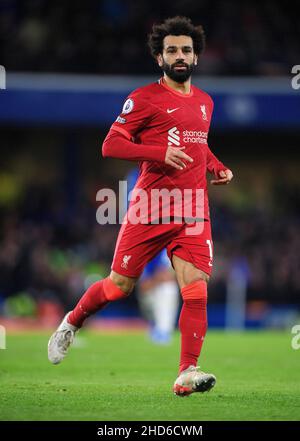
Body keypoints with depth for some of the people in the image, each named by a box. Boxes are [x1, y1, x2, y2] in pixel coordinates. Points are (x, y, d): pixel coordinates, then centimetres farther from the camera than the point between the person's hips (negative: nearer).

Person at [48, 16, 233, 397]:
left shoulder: (204, 102, 18)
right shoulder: (145, 98, -2)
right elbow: (110, 145, -7)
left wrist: (218, 167, 16)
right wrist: (160, 153, -19)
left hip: (194, 210, 4)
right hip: (151, 205, -4)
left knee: (196, 289, -12)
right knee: (120, 286, 3)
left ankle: (187, 375, -10)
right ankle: (71, 323, 31)